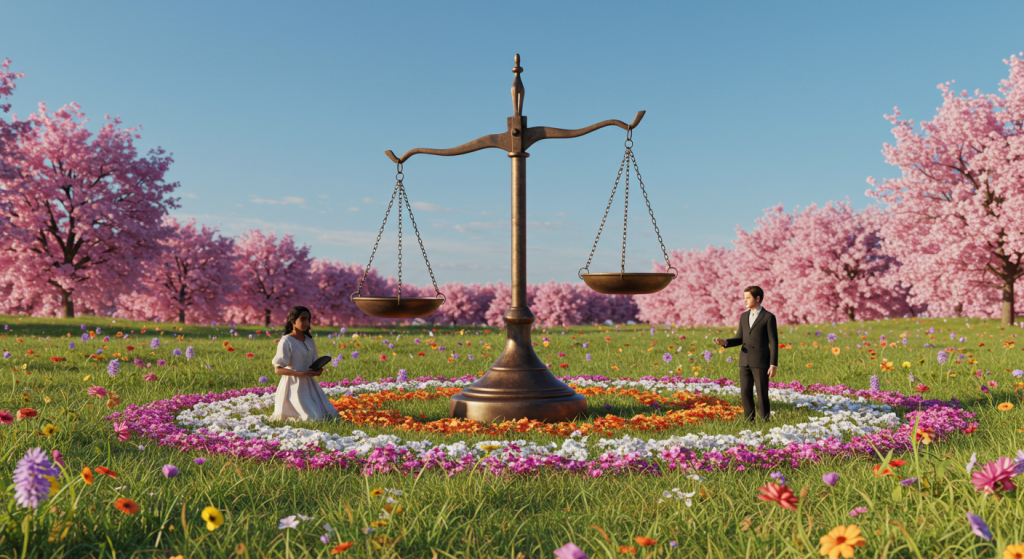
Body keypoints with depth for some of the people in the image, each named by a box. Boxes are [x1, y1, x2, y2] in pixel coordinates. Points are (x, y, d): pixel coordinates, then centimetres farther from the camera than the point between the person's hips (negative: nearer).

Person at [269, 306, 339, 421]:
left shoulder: (309, 341, 10)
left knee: (330, 415, 2)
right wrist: (302, 374, -23)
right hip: (294, 386, -7)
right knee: (313, 418, -14)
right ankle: (285, 416, 12)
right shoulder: (286, 341, -11)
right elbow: (278, 369, -15)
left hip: (309, 385, 7)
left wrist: (317, 371, -6)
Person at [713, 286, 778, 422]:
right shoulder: (744, 316, 12)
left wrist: (773, 365, -11)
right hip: (745, 361, 6)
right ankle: (749, 421, 13)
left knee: (762, 395, -2)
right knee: (745, 393, 5)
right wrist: (725, 342, -4)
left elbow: (773, 343, -6)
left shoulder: (769, 317, -5)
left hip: (761, 362, -5)